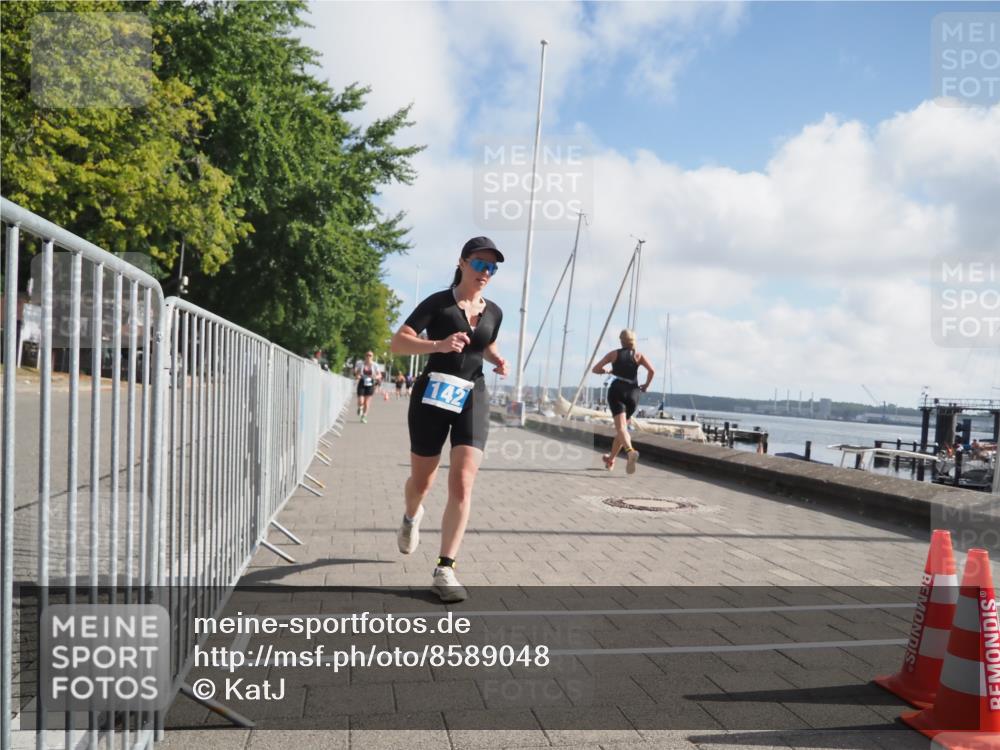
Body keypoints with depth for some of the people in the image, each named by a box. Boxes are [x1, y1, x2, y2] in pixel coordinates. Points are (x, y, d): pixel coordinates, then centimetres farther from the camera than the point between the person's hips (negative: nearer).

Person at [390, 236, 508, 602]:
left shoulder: (494, 312, 7)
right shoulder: (438, 302, -6)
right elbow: (398, 343, -14)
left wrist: (498, 361, 5)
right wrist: (439, 345, -30)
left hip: (473, 398, 3)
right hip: (432, 395, -2)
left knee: (462, 485, -12)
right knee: (421, 481, 12)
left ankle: (445, 569, -5)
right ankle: (411, 518, 48)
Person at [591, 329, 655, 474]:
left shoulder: (614, 354, 9)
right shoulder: (639, 356, 9)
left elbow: (596, 369, 6)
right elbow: (651, 371, -7)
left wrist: (607, 372, 25)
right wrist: (646, 385, 8)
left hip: (616, 391, -2)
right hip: (632, 393, 2)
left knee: (621, 427, -16)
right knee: (623, 426, 18)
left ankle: (630, 451, -44)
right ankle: (610, 460, 28)